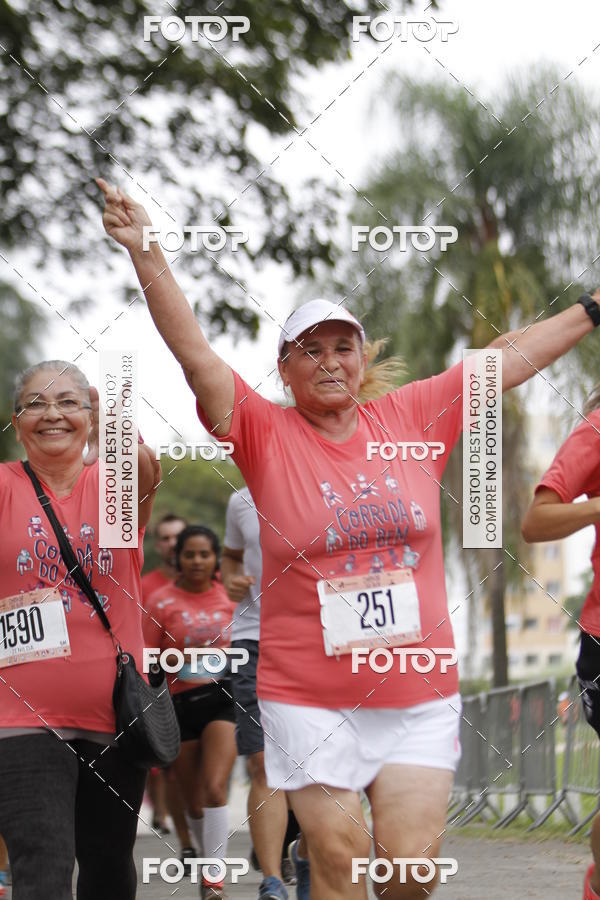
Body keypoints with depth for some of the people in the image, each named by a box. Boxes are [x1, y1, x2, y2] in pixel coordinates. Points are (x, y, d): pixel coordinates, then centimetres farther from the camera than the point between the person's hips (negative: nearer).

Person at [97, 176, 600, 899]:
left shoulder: (411, 417, 5)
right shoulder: (267, 435, -2)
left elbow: (511, 357, 11)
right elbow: (193, 352, -12)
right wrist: (145, 253, -22)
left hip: (419, 695, 2)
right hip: (308, 697, -2)